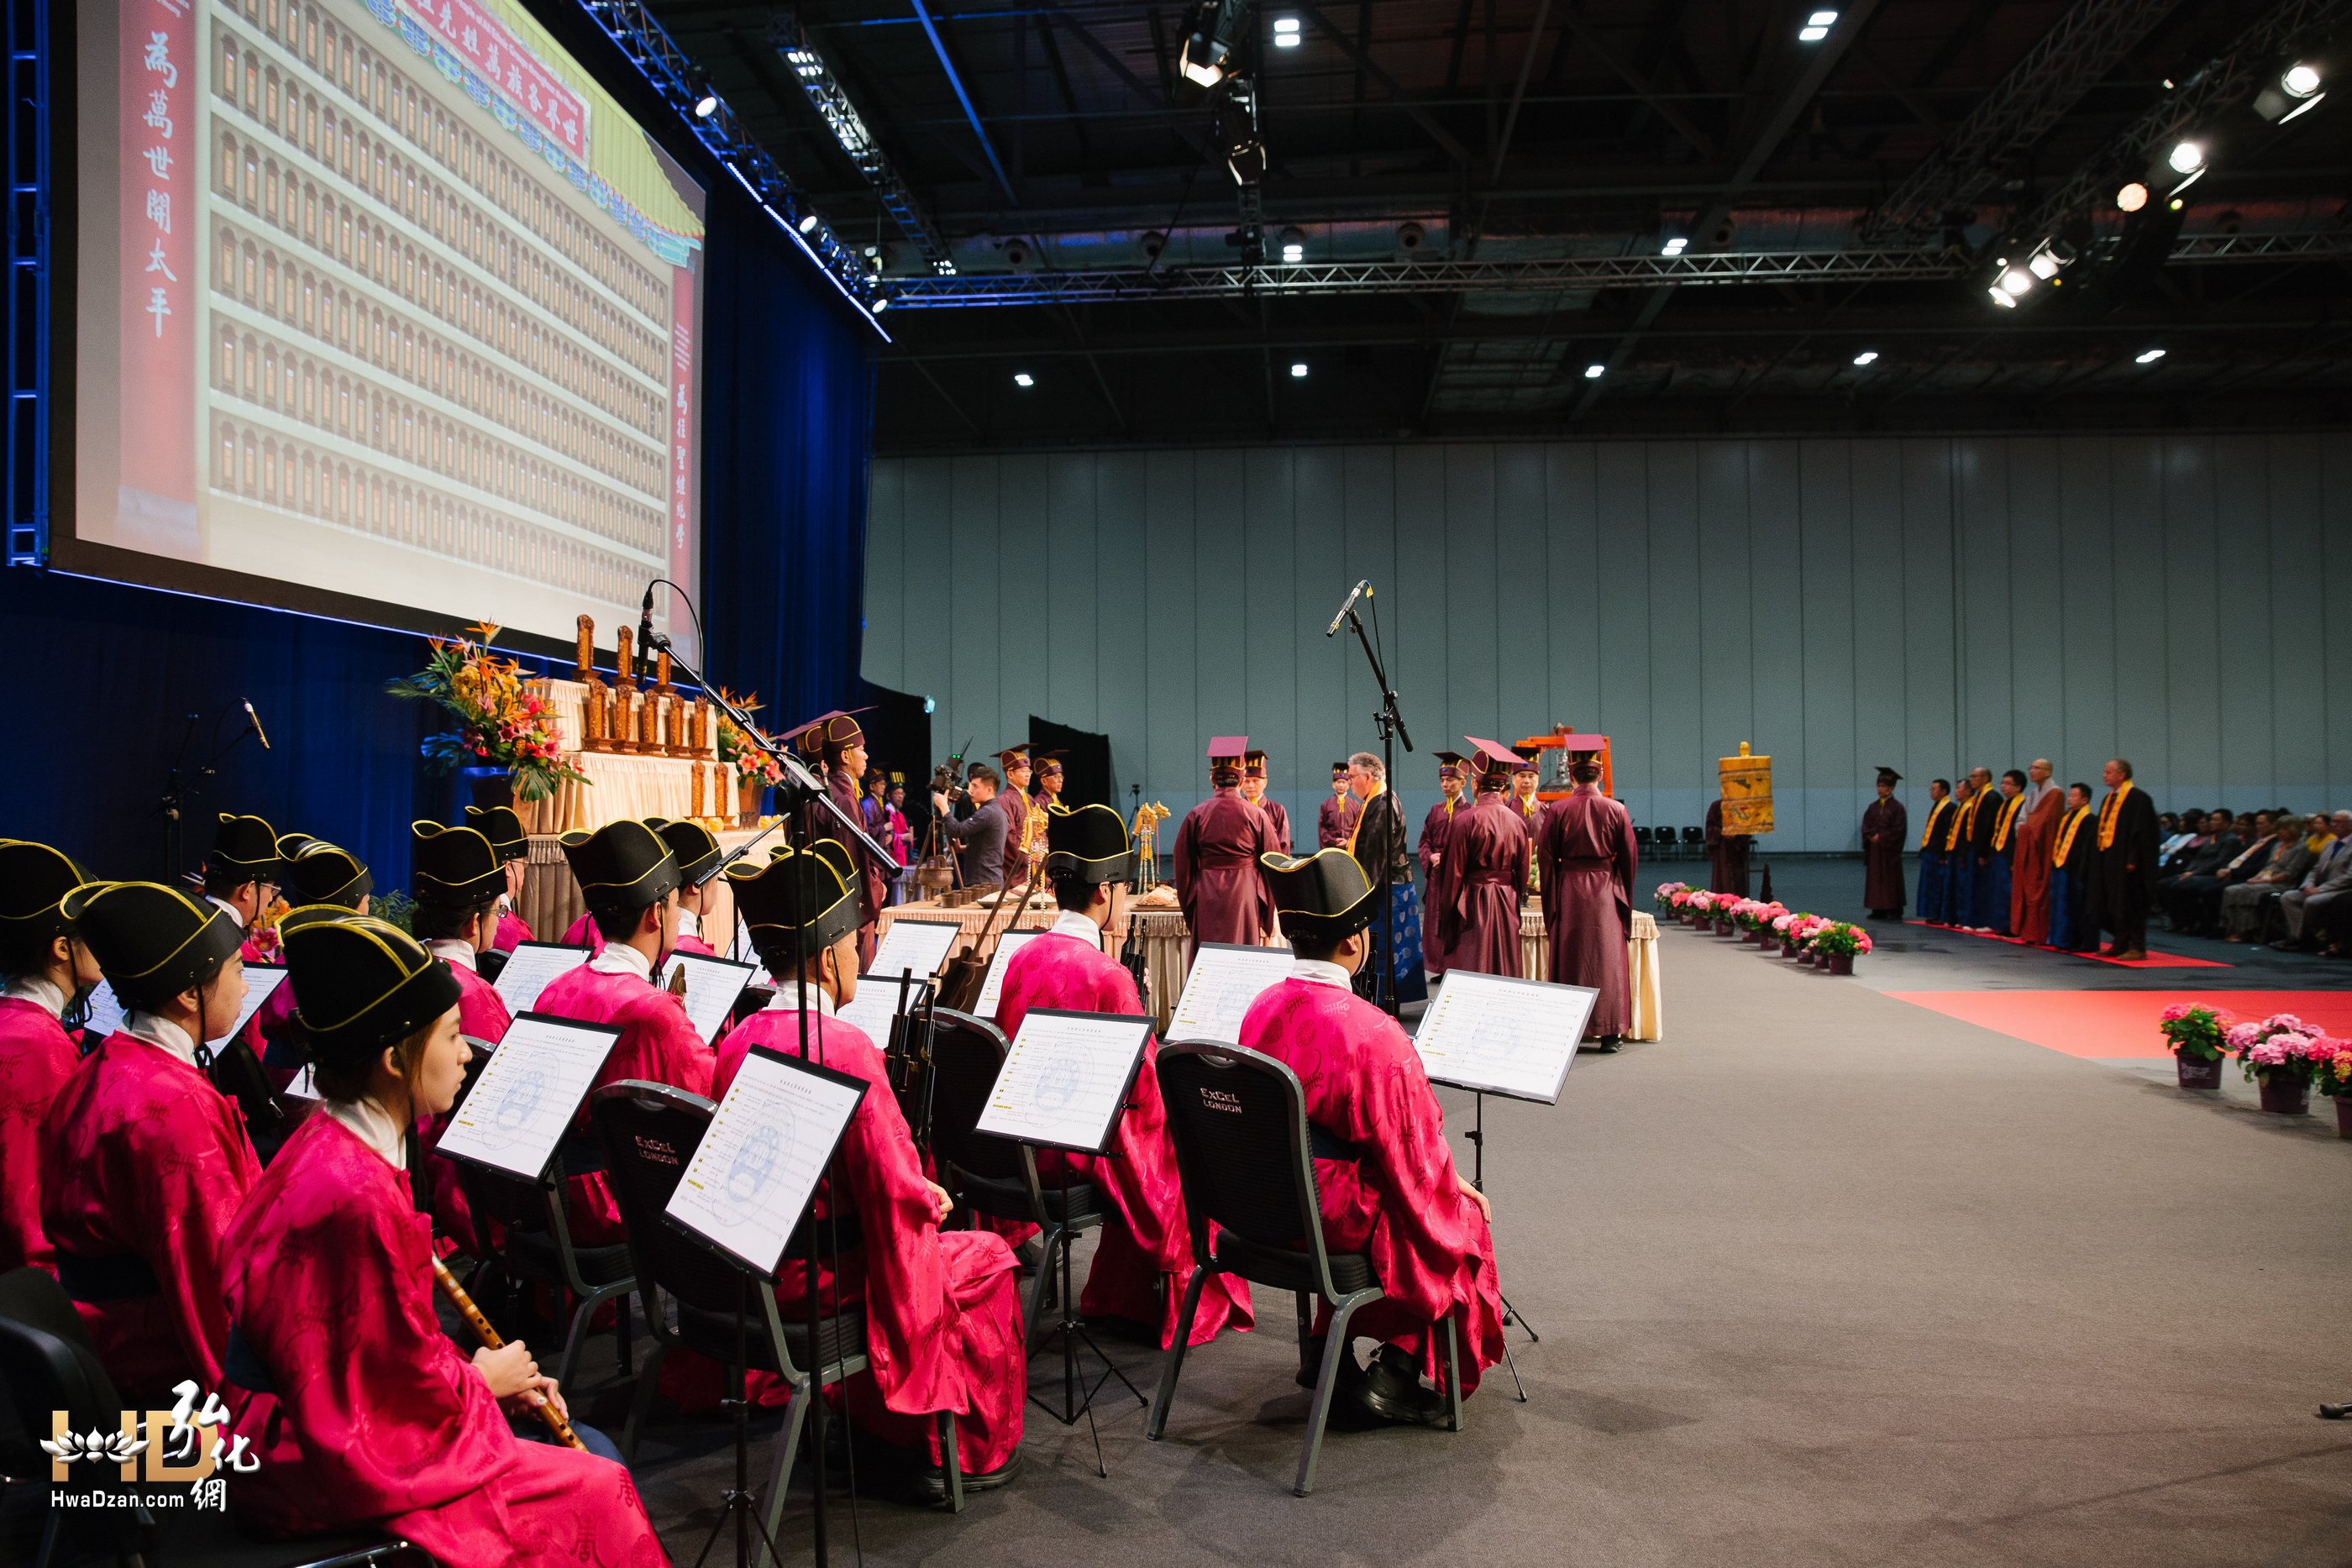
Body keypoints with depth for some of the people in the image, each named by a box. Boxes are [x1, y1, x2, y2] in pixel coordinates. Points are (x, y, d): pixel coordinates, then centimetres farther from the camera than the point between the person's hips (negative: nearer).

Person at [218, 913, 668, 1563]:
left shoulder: (327, 1145, 3)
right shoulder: (357, 1197, -28)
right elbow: (403, 1383, -20)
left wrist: (472, 1372, 5)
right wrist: (483, 1379, -2)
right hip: (328, 1475, -10)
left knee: (591, 1451, 11)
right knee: (597, 1490, -7)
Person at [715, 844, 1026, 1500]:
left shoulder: (739, 1041, 1)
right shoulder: (843, 1045, -23)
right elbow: (894, 1184, -23)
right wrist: (931, 1197, 1)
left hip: (749, 1269, 8)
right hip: (817, 1276, -8)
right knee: (987, 1257, 11)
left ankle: (876, 1420, 40)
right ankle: (970, 1451, 21)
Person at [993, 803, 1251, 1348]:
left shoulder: (1021, 959, -1)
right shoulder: (1107, 975, -22)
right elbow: (1145, 1089, -17)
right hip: (1085, 1148, -7)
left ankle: (1115, 1297, 33)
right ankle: (1186, 1308, 30)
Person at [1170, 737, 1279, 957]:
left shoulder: (1196, 815, -5)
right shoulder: (1256, 816, -5)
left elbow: (1182, 865, 2)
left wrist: (1188, 905, 14)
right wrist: (1267, 914, 13)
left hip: (1206, 899, 0)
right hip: (1245, 897, 0)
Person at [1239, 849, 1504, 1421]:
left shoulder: (1262, 1008, -4)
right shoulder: (1372, 1031, -25)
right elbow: (1413, 1154, -16)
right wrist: (1453, 1184, 6)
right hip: (1334, 1215, -6)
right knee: (1462, 1220, 16)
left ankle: (1324, 1347, 31)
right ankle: (1395, 1375, 16)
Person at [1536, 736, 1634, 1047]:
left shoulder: (1557, 810, -7)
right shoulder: (1616, 810, -3)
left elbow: (1547, 860, -4)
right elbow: (1628, 859, 3)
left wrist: (1550, 905, 4)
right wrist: (1625, 900, 14)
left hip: (1568, 891, -1)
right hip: (1607, 890, 1)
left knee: (1569, 958, 8)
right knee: (1608, 958, 7)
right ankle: (1610, 1032, 9)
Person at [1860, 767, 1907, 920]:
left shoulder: (1897, 807, -5)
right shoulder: (1873, 807, 10)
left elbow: (1899, 829, -11)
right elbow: (1865, 826, 7)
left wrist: (1881, 837, -12)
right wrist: (1872, 836, -11)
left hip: (1890, 850, -5)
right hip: (1874, 851, 5)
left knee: (1891, 880, -1)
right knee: (1875, 879, 4)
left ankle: (1894, 911, 3)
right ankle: (1878, 910, 7)